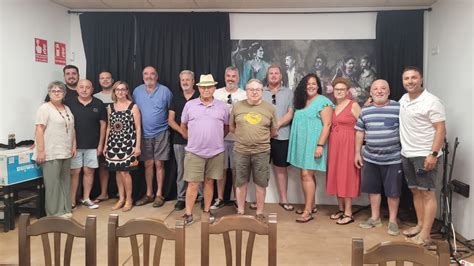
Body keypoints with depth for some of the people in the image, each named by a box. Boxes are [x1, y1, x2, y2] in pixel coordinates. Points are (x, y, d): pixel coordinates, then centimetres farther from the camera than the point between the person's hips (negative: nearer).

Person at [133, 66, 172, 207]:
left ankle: (159, 195, 12)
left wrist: (169, 125, -2)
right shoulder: (137, 91, 5)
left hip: (161, 133, -3)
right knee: (148, 164, 10)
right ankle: (149, 194, 21)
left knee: (159, 164, 1)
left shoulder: (165, 91, -4)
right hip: (144, 134, 3)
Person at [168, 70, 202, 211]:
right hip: (179, 140, 3)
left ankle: (203, 196, 12)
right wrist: (182, 131, -8)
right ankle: (181, 198, 18)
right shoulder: (176, 98, 11)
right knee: (181, 170, 9)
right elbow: (170, 120, 7)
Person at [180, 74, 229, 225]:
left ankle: (207, 210, 25)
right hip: (194, 152, -1)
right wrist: (192, 140, 11)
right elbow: (183, 126, 11)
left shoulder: (222, 106, 4)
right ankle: (188, 214, 11)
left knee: (209, 181, 11)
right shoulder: (189, 105, 2)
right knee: (193, 184, 1)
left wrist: (216, 139, 12)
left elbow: (226, 127, 13)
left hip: (216, 152, 1)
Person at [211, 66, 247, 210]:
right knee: (221, 169, 9)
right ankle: (220, 199, 21)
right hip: (220, 137, 1)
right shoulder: (216, 93, 5)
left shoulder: (244, 95, 2)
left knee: (236, 170, 7)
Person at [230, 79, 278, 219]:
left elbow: (273, 131, 9)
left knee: (261, 184, 7)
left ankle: (259, 212, 21)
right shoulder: (237, 106, 2)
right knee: (241, 183, 10)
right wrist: (243, 136, 9)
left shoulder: (270, 108, 1)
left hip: (261, 152, 0)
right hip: (240, 151, 1)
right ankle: (240, 211, 24)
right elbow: (231, 127, 11)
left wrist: (261, 139, 11)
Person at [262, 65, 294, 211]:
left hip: (281, 136, 0)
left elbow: (290, 113, 0)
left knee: (281, 167, 8)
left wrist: (277, 125, -15)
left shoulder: (288, 93, 9)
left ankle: (283, 199, 17)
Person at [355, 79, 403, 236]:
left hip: (393, 158, -4)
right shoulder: (365, 111, 8)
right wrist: (358, 153, 10)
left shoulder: (398, 108, -4)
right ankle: (375, 218, 27)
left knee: (393, 191, 4)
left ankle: (392, 220, 19)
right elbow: (360, 132, 13)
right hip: (370, 158, 4)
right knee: (373, 188, 12)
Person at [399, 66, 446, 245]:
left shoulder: (431, 101, -11)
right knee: (415, 191, 14)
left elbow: (441, 129, -14)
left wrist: (433, 154, -21)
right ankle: (420, 225, 25)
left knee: (427, 193, -3)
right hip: (407, 154, 7)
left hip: (425, 155, -7)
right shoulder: (403, 99, 10)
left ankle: (425, 234, 0)